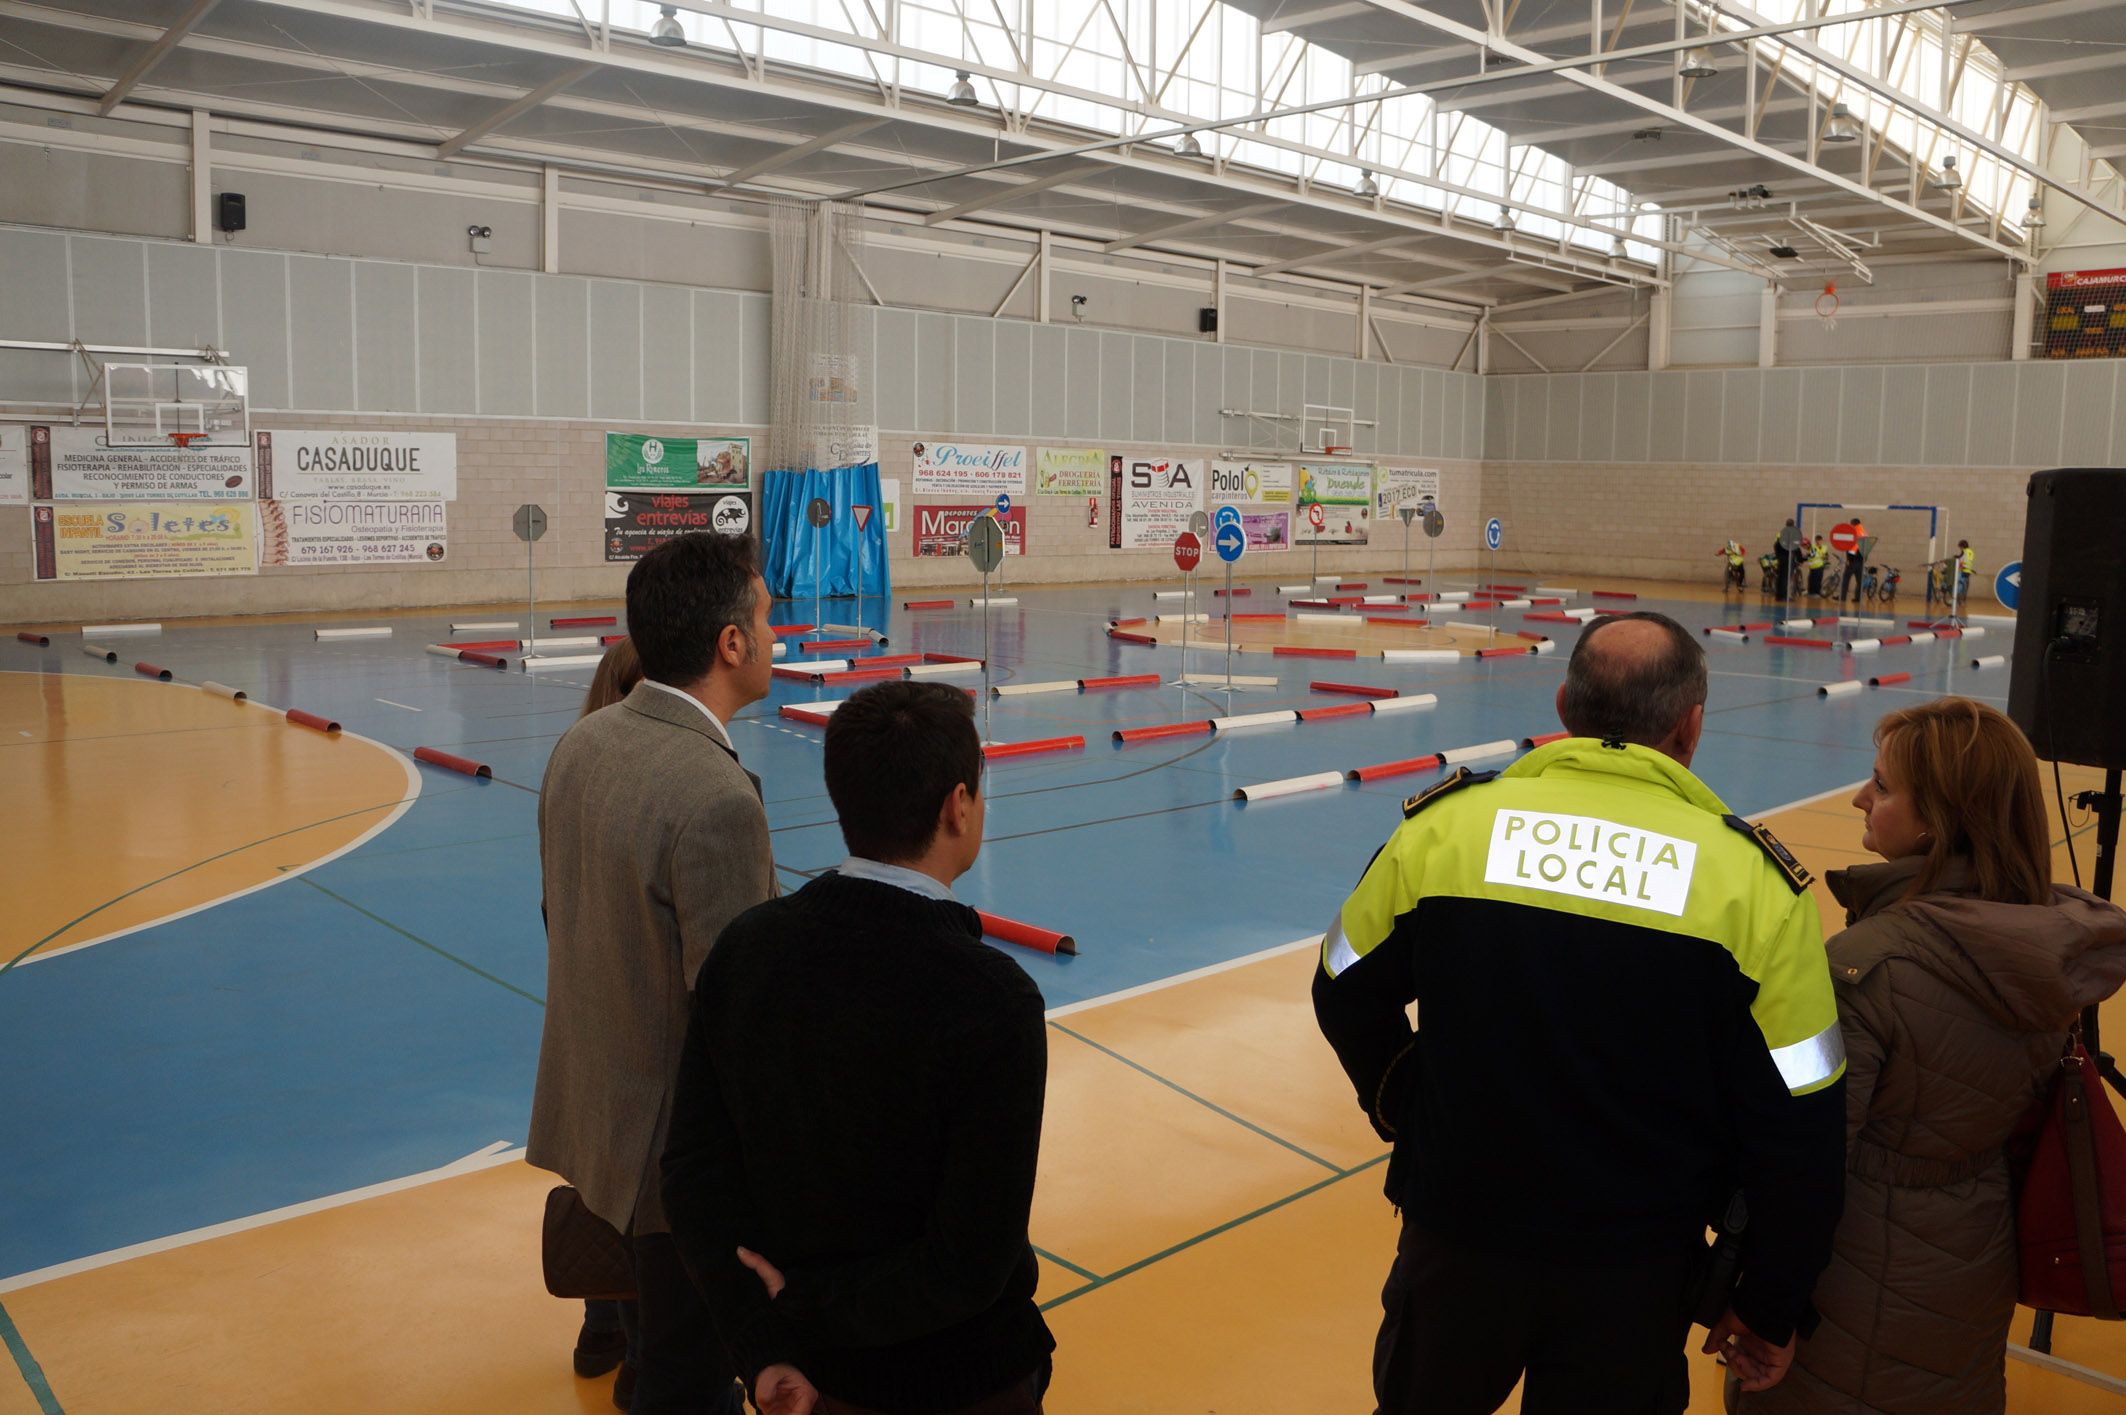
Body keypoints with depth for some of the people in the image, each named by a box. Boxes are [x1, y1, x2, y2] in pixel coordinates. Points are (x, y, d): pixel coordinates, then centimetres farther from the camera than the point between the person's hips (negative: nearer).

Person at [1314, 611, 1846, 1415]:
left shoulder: (1446, 823, -12)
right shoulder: (1755, 880, -13)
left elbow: (1347, 996, 1)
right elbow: (1797, 1130, -8)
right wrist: (1770, 1307, 5)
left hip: (1456, 1235, 1)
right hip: (1636, 1270, 0)